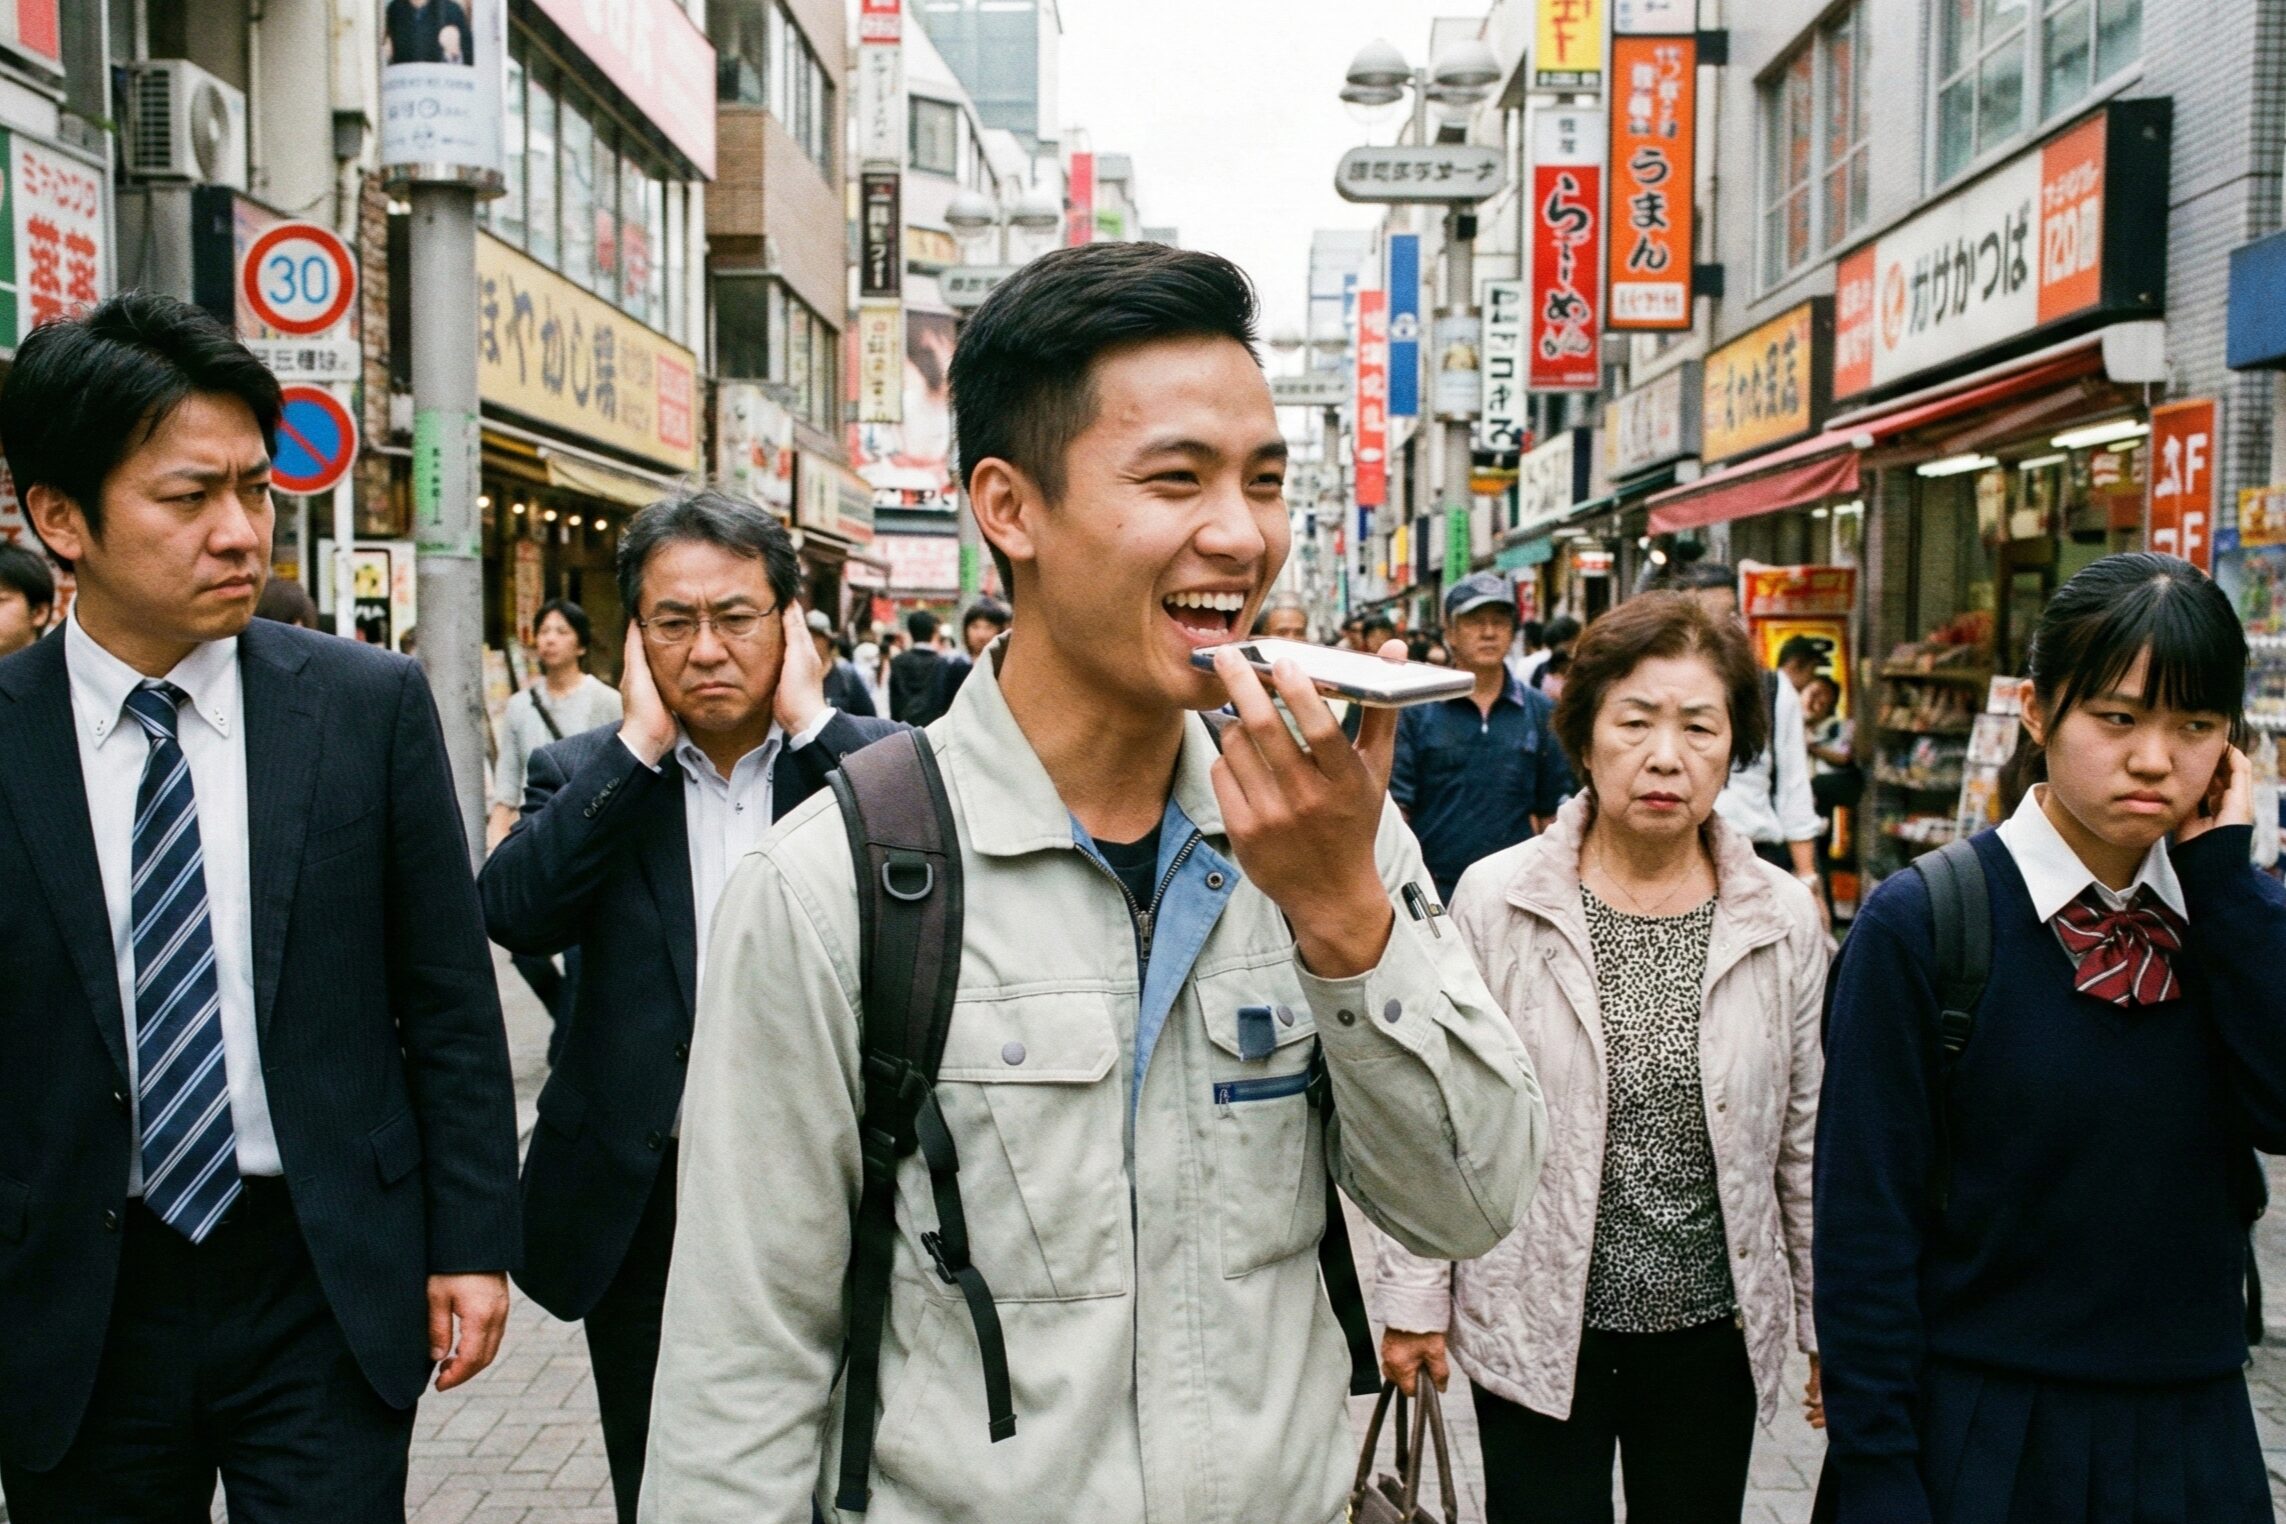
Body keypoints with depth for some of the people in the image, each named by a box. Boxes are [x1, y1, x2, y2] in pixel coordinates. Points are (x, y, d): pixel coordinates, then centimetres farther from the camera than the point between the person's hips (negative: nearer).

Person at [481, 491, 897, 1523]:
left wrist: (811, 721, -16)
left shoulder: (868, 760, -1)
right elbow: (513, 913, -14)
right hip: (643, 1205, 2)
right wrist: (638, 741, -14)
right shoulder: (586, 776, 3)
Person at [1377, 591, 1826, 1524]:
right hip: (1534, 1324, -2)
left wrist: (1829, 1321, 9)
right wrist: (1416, 1297, -2)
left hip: (1712, 1327, 2)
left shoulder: (1785, 921, -4)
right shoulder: (1496, 899, -10)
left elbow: (1805, 1139, 4)